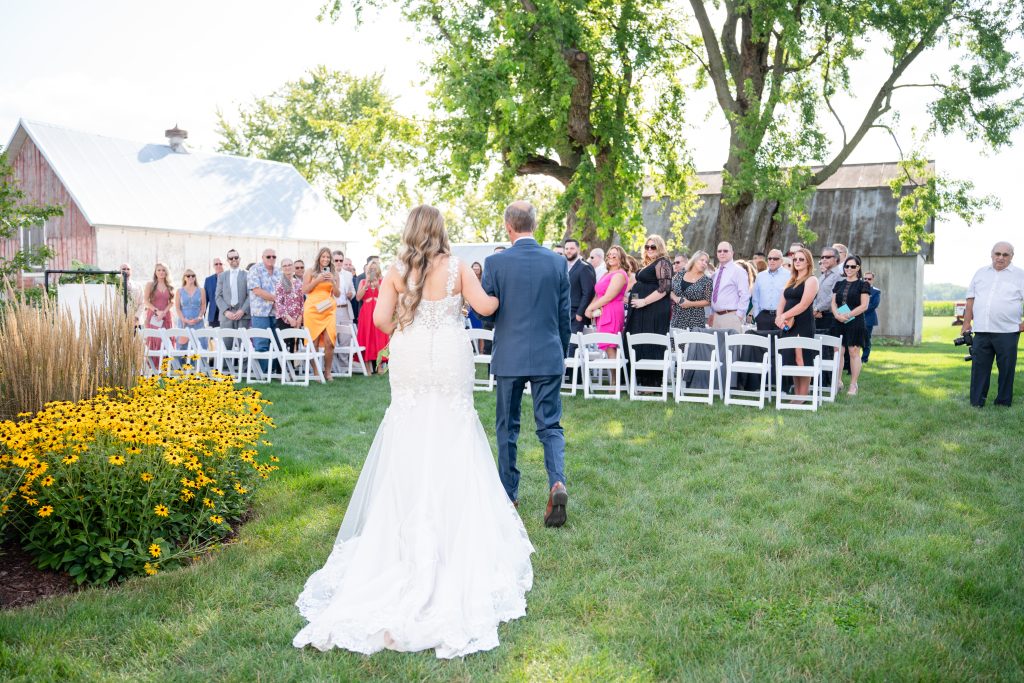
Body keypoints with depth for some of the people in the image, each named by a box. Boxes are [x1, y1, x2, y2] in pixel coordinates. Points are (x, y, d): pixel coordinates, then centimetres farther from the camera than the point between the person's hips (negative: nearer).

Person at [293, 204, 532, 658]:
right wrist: (499, 296, 15)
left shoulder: (397, 271, 0)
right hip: (450, 366, -1)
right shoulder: (456, 267, -3)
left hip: (410, 366, 1)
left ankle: (409, 544, 18)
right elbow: (484, 307, -7)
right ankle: (456, 534, 12)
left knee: (408, 454, 9)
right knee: (451, 452, 8)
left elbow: (380, 319, -6)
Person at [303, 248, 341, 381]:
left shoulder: (333, 274, 14)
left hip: (329, 310, 2)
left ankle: (327, 371, 3)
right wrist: (318, 280, -8)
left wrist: (332, 282, -5)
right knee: (314, 342, -3)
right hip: (313, 309, -2)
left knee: (329, 342, -9)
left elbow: (338, 294, 12)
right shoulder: (311, 271, 8)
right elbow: (304, 290, 2)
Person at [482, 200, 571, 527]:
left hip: (509, 357, -1)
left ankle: (508, 493, 21)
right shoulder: (558, 262, 0)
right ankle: (557, 482, -13)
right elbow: (564, 316, 5)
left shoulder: (495, 262, -8)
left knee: (507, 427, 12)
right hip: (549, 356, 2)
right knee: (550, 425, 9)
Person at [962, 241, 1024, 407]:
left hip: (1007, 332, -3)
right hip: (981, 331, 3)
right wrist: (967, 322, 11)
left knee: (1006, 368, 3)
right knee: (979, 367, 3)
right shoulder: (981, 273, 14)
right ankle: (976, 402, 9)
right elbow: (971, 298, 17)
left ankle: (1004, 403, 13)